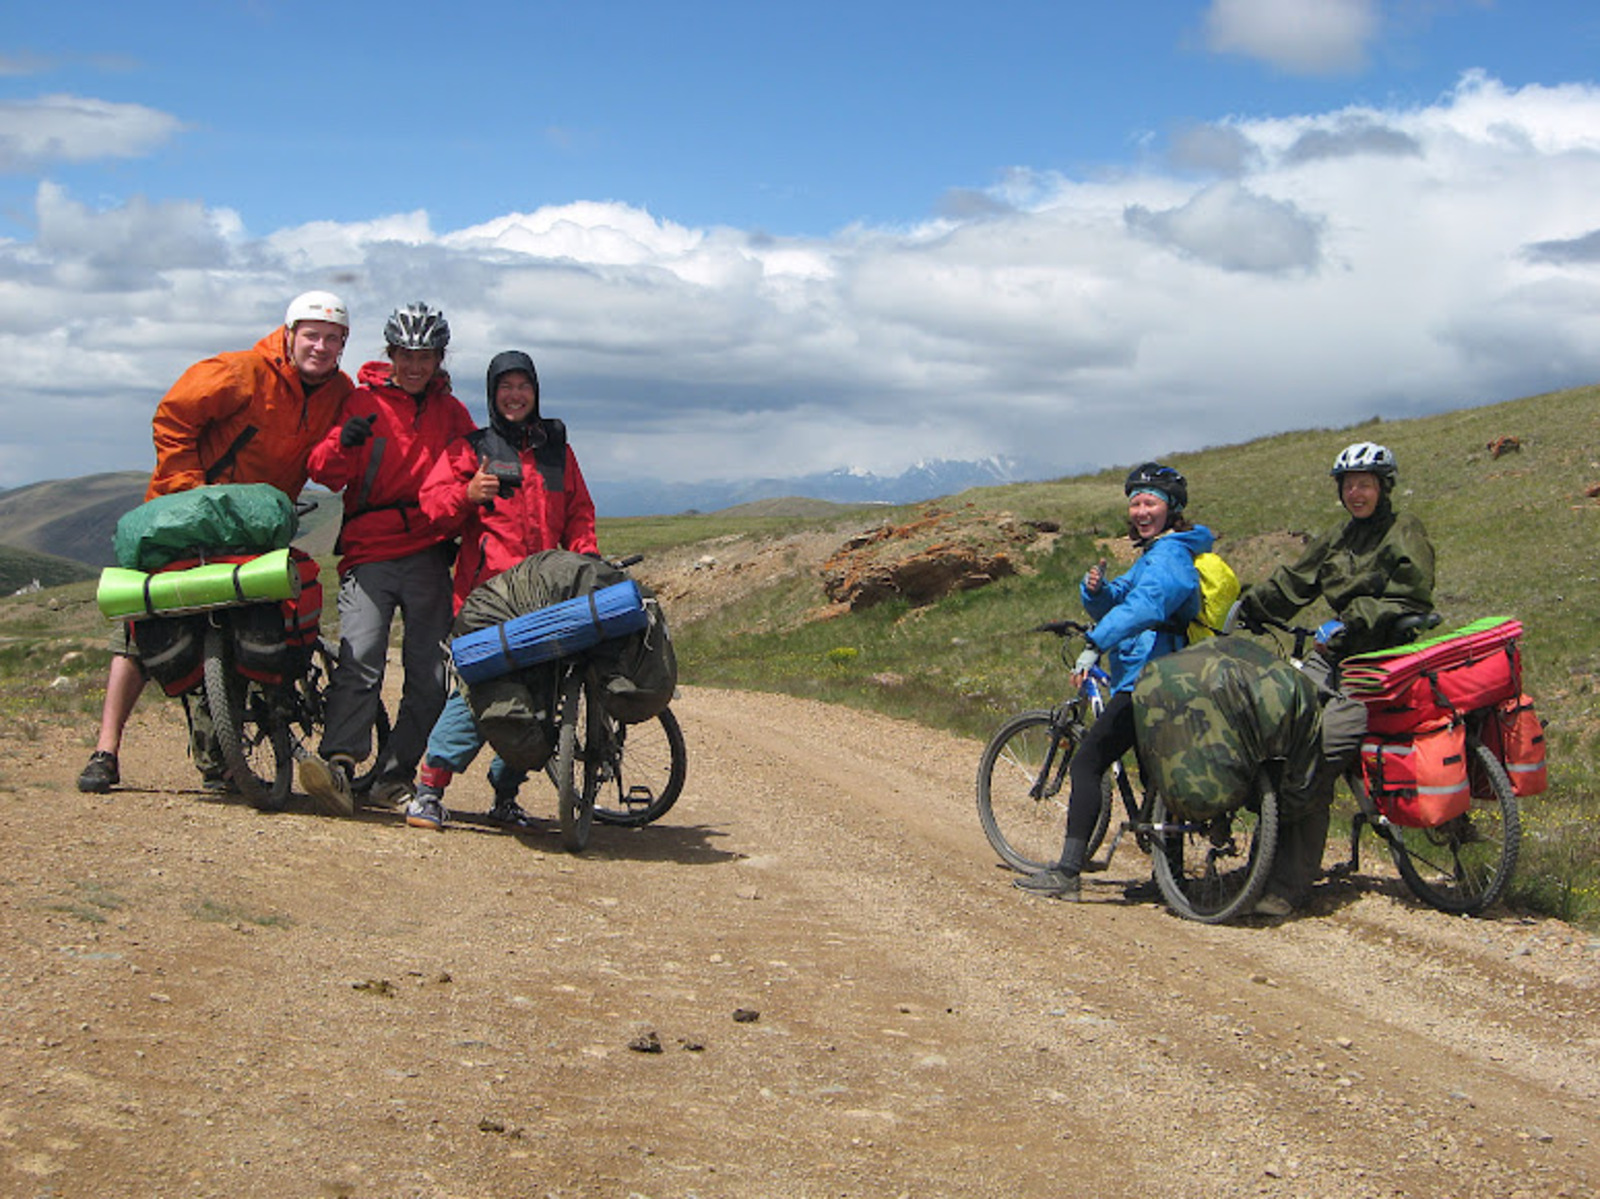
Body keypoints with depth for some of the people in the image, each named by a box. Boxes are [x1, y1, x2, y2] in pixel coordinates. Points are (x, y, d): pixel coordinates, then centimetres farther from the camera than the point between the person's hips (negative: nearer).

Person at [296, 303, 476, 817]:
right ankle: (338, 764, -27)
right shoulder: (362, 401, 8)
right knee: (359, 662, -19)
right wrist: (342, 443, -22)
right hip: (369, 555, -3)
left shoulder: (450, 412, 16)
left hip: (430, 557, 3)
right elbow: (325, 474, 0)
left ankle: (395, 777, 8)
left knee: (431, 674, -1)